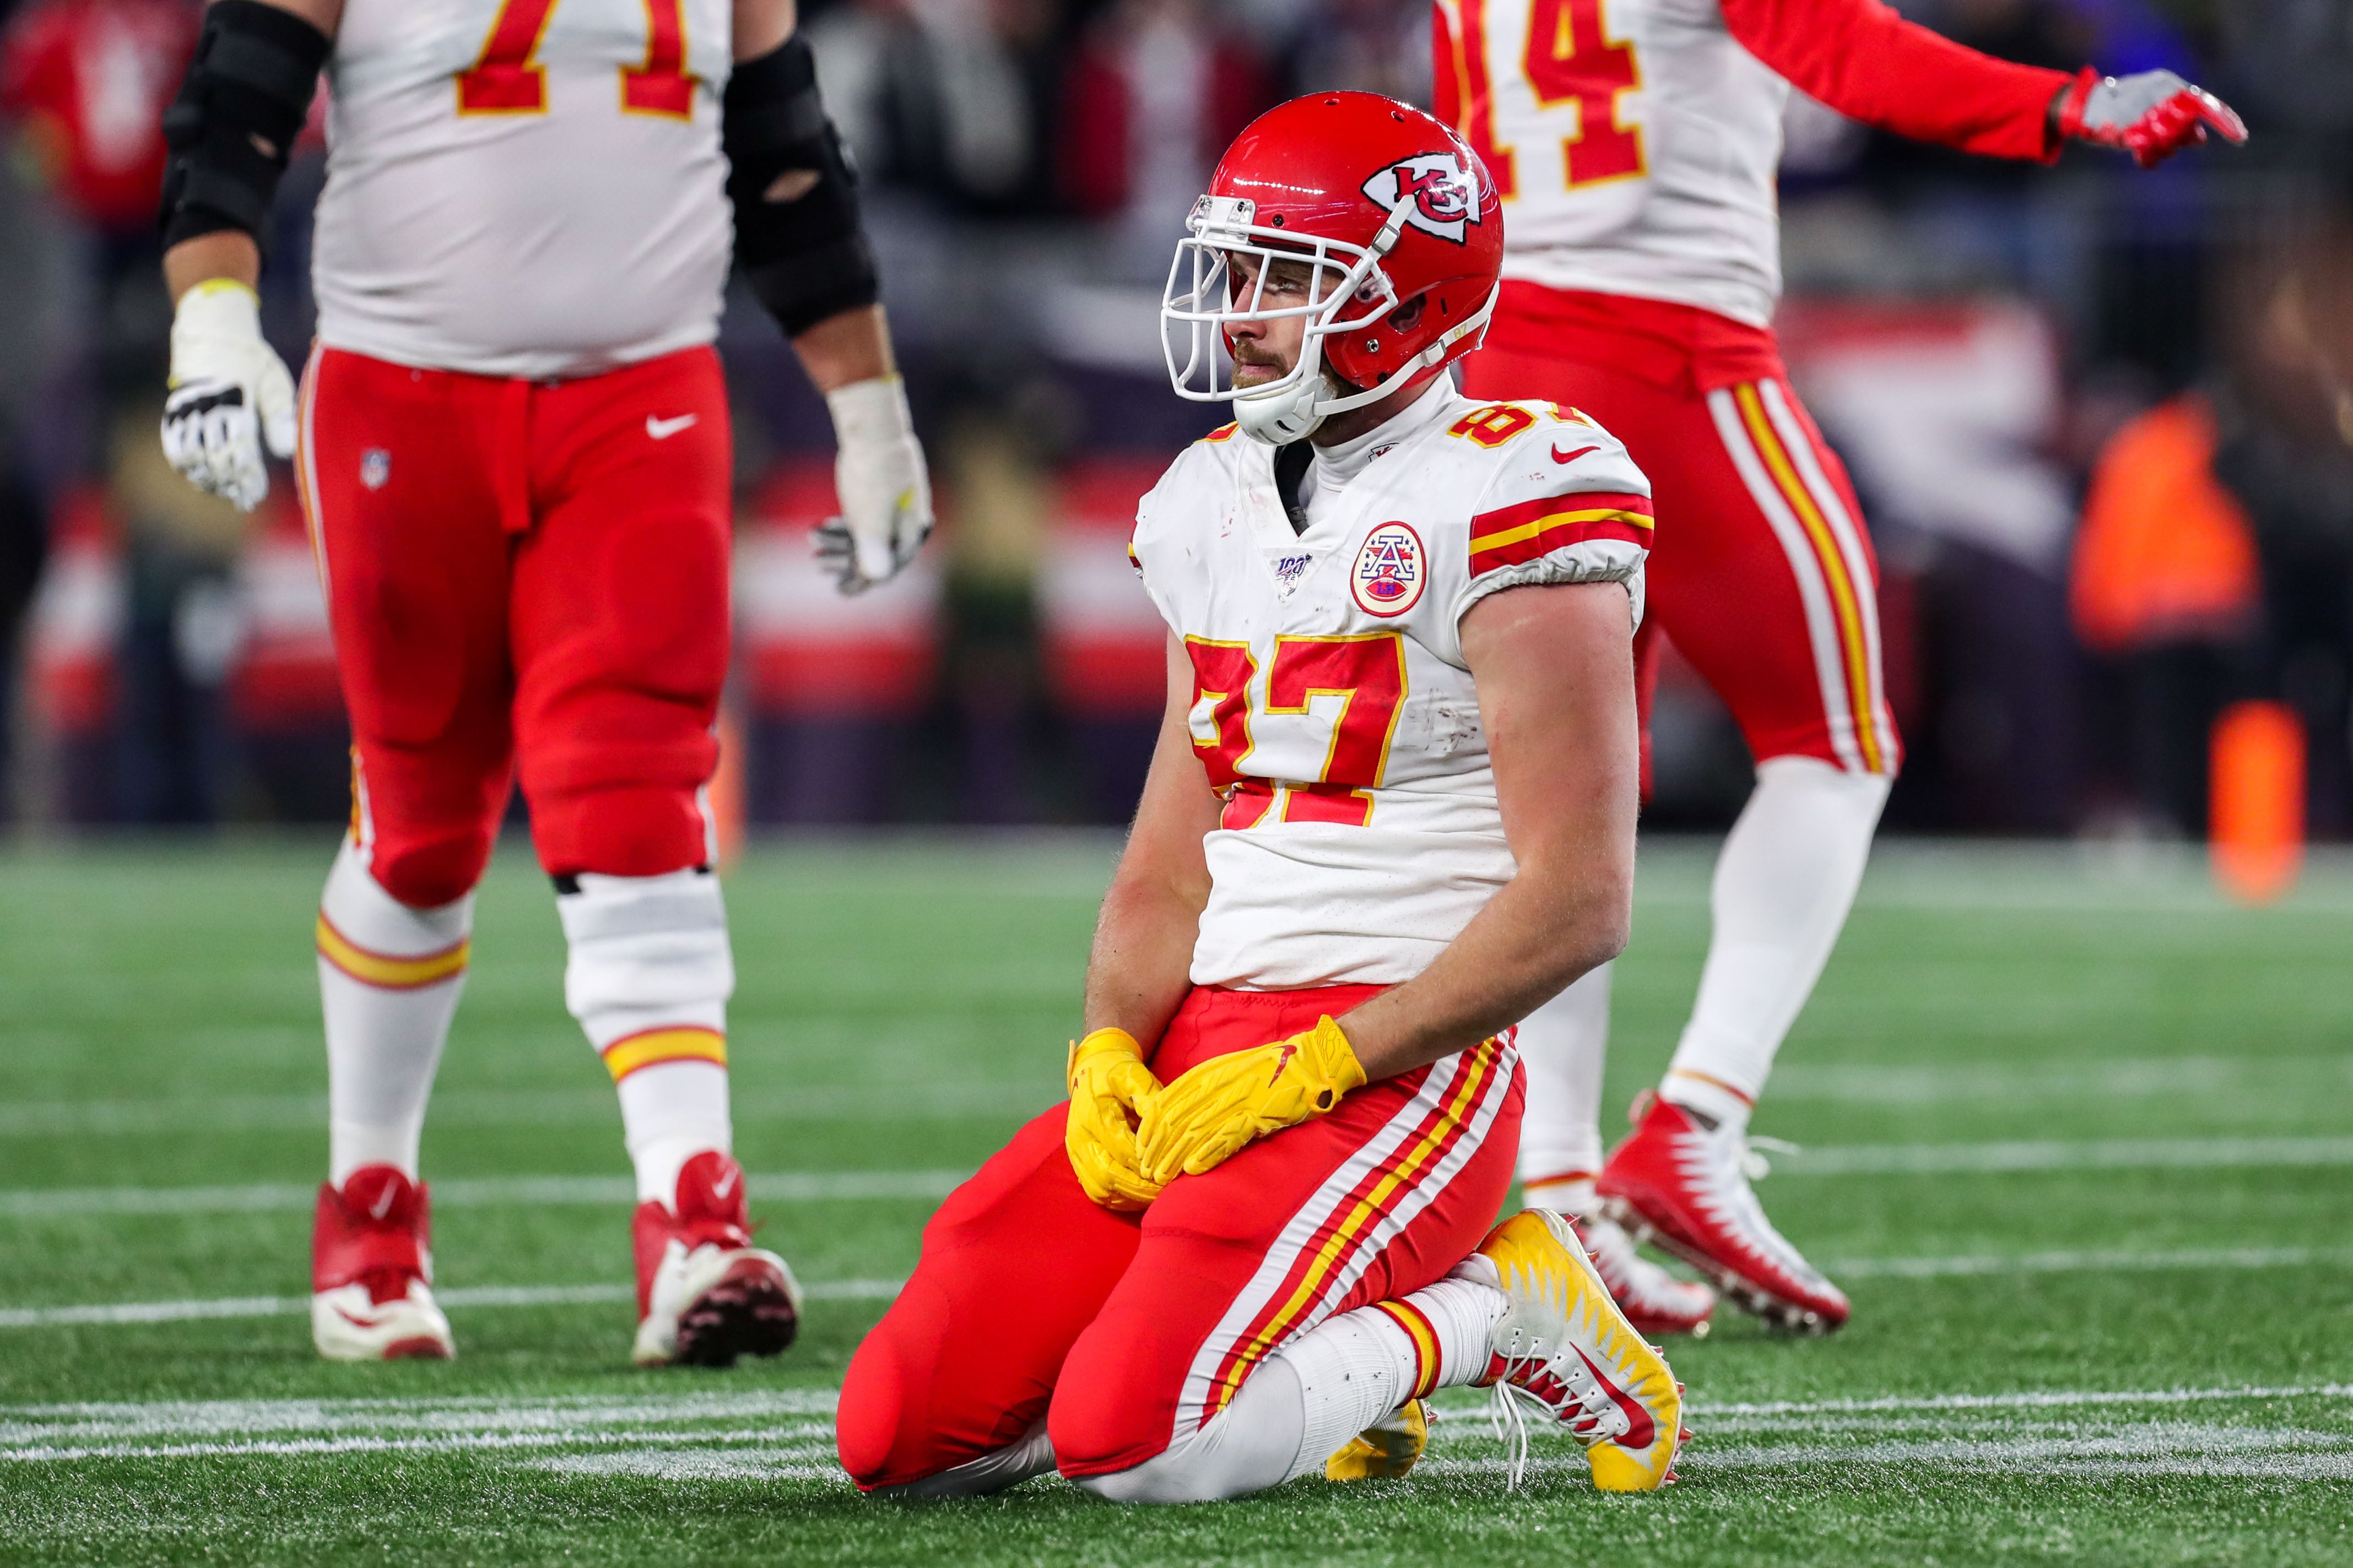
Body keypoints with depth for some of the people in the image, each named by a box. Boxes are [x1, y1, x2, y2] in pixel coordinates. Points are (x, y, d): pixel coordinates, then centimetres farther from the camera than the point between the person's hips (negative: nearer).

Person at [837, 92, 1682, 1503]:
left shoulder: (1500, 500, -10)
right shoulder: (1217, 507, 15)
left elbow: (1579, 901, -14)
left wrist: (1314, 1066, -17)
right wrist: (1111, 1055, -3)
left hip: (1391, 1057, -8)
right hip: (1204, 1042, 8)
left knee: (1130, 1442, -26)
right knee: (900, 1435, -4)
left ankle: (1485, 1309, -1)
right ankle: (1331, 1353, 13)